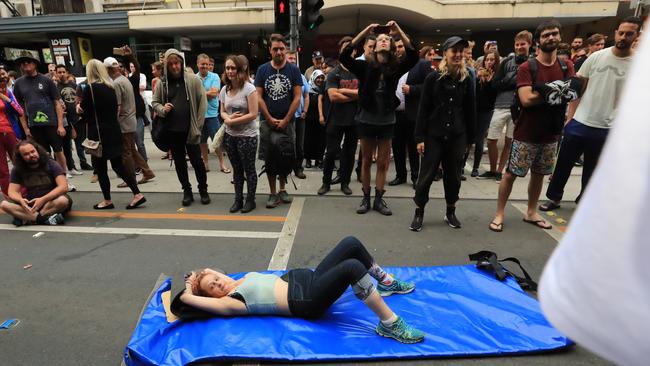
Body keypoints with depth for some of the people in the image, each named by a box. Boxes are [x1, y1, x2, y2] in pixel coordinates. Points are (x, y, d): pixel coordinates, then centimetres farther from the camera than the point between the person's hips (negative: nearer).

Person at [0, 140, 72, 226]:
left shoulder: (51, 164, -9)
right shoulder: (17, 170, 1)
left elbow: (63, 187, -20)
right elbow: (12, 192, -3)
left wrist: (43, 199, -32)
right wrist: (21, 200, -27)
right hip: (31, 203, 4)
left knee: (63, 201, -37)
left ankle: (26, 218, -27)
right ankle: (44, 218, -33)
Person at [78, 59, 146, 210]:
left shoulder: (89, 88, -11)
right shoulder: (111, 86, 8)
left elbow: (83, 113, -7)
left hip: (98, 133, -6)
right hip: (114, 131, 6)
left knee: (100, 168, 5)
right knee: (118, 165, 11)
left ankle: (107, 200, 13)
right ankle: (137, 194, 4)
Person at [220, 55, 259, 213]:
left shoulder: (249, 88, -12)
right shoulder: (224, 90, 7)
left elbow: (253, 114, -18)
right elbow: (223, 112, 12)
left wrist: (232, 121, -15)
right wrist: (227, 118, -12)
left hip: (247, 136, -6)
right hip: (230, 135, 6)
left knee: (249, 169, 5)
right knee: (237, 169, 15)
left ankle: (250, 200, 19)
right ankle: (238, 199, 26)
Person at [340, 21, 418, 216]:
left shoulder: (396, 67, 1)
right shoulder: (365, 66, -3)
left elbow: (413, 56, -14)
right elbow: (344, 57, -15)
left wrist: (399, 31, -18)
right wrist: (365, 32, -18)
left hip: (387, 120, 1)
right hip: (367, 119, -1)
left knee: (383, 162, 7)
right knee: (367, 161, 9)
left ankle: (379, 199, 18)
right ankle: (366, 198, 20)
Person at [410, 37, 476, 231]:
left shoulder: (467, 79, 4)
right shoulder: (433, 78, -4)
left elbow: (470, 111, 7)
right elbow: (423, 109, -5)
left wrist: (469, 138, 6)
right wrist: (420, 137, -10)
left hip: (457, 136, 3)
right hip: (434, 135, -2)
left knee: (453, 175, 11)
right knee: (426, 175, 1)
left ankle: (450, 213, 27)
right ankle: (419, 213, 16)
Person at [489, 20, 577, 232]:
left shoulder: (566, 67, 7)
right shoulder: (527, 67, -9)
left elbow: (574, 92, -7)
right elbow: (526, 99, -21)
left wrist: (546, 92, -23)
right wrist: (559, 91, -14)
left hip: (551, 134, 5)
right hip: (526, 134, -5)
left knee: (539, 175, 15)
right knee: (511, 173, -1)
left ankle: (531, 213, 30)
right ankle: (499, 213, 11)